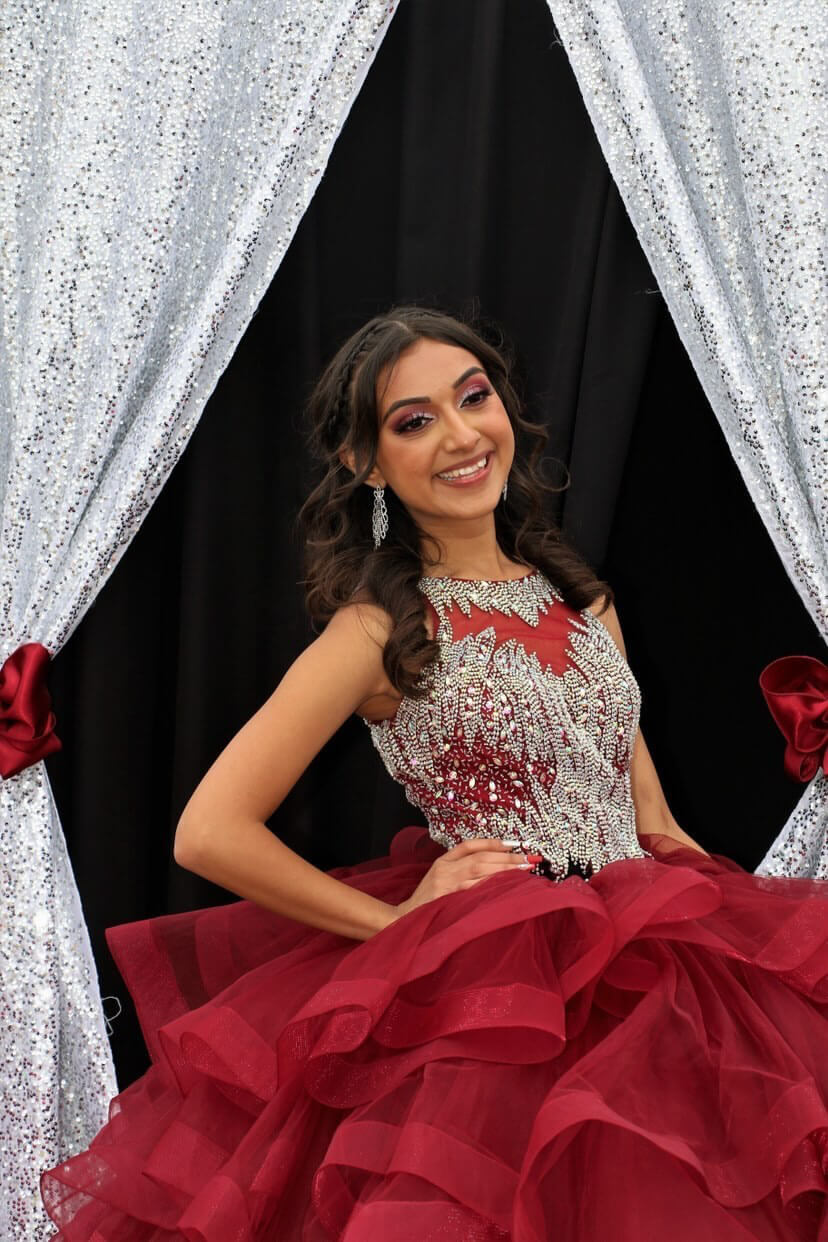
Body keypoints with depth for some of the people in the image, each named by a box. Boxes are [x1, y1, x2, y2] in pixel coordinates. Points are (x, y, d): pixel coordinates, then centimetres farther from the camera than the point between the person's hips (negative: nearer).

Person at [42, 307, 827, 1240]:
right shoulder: (380, 630, -7)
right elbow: (210, 833, -12)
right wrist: (401, 925, -9)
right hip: (499, 982, -5)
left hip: (650, 951, 6)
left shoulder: (580, 596, 11)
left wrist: (686, 874, 6)